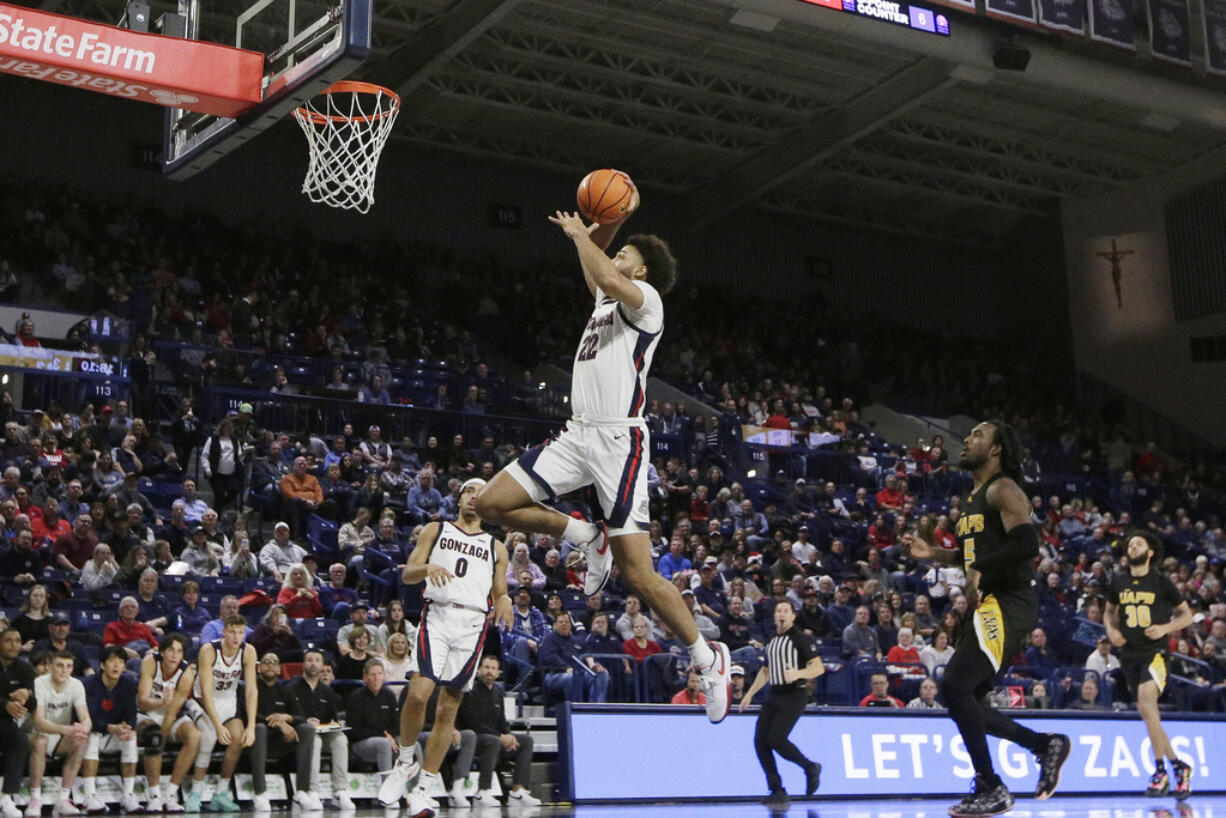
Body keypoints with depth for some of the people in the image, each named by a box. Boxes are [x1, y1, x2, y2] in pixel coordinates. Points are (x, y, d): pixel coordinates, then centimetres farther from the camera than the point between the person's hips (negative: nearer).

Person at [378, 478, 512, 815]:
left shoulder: (496, 548, 21)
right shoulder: (436, 531, 17)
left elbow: (499, 594, 21)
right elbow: (407, 575, 9)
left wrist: (504, 600, -3)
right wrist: (428, 567, -13)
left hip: (473, 623, 2)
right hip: (437, 615, -2)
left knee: (448, 708, -1)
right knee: (418, 693, -21)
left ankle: (422, 790, 7)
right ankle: (406, 760, 5)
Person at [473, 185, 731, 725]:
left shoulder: (645, 298, -4)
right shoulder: (607, 299, 21)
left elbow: (609, 278, -26)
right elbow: (595, 263, 36)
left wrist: (580, 232, -10)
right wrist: (613, 219, 17)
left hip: (619, 441, -8)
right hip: (578, 436, 8)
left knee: (639, 575, -10)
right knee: (492, 504, -3)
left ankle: (707, 657, 7)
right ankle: (588, 539, 12)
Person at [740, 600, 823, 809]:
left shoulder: (801, 638, -5)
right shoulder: (772, 641, 17)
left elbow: (819, 667, -11)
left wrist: (798, 673, -28)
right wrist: (750, 694, 23)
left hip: (794, 695, -7)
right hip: (774, 695, 7)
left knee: (776, 739, -17)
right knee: (760, 740, -3)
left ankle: (811, 769, 8)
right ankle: (777, 791, 5)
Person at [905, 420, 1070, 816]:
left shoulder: (1003, 490, -9)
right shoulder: (975, 497, 21)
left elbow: (1026, 544, -24)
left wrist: (979, 571, -20)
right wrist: (933, 553, 17)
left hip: (1007, 604, -10)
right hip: (986, 605, 10)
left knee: (955, 687, -17)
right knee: (964, 698, 8)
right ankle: (1045, 744, 21)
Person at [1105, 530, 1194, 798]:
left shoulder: (1161, 581, -1)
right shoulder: (1119, 581, 8)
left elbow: (1186, 614, 6)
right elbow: (1109, 611, 23)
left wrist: (1165, 628, -11)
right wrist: (1111, 629, 2)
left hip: (1155, 652, -5)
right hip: (1129, 654, 5)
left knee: (1145, 702, -26)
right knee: (1149, 715, 8)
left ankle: (1160, 771, -19)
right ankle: (1178, 766, 23)